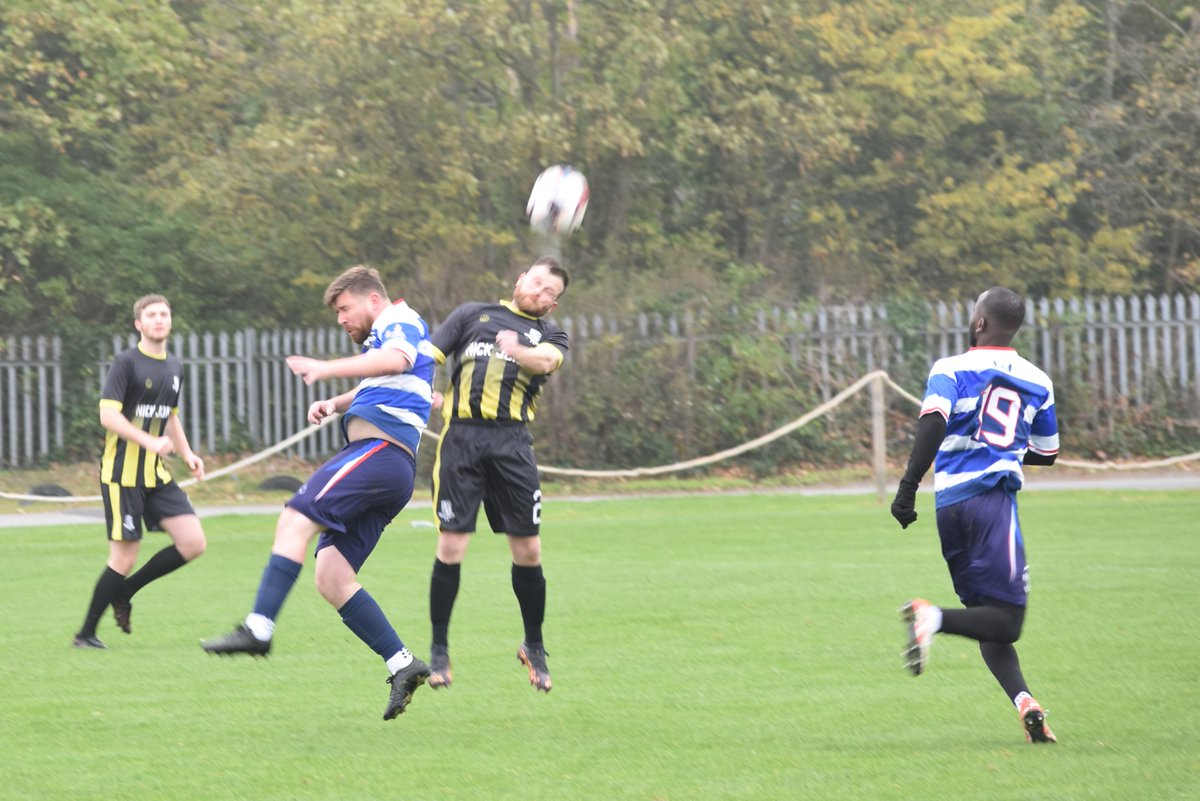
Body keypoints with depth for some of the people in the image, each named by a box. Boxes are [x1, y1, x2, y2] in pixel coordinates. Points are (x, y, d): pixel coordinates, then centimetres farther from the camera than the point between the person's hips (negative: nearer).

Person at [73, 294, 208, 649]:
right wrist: (150, 442, -26)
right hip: (122, 472, -7)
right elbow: (108, 415, -17)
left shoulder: (174, 367, 14)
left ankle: (123, 593, 12)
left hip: (157, 474, 7)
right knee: (124, 559, -7)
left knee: (193, 543, -5)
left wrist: (187, 453, 12)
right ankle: (86, 634, 7)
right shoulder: (126, 362, -9)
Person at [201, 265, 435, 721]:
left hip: (378, 450, -10)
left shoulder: (399, 321, 1)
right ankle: (403, 665, -4)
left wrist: (327, 370, -35)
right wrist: (334, 405, 29)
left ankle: (259, 628, -37)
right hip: (389, 467, 10)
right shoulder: (383, 336, 32)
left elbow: (396, 360, -24)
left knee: (296, 520, -24)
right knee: (330, 577, 1)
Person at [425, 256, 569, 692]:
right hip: (461, 435, -1)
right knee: (451, 546, -6)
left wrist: (517, 350, -29)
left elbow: (546, 359, -7)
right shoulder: (474, 314, 19)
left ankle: (534, 647, 19)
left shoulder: (550, 334, 17)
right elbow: (428, 357, 15)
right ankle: (439, 651, 7)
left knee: (528, 550, -1)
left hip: (512, 443, 1)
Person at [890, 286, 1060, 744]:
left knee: (989, 616, 9)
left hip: (949, 501, 1)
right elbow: (1047, 454, 24)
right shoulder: (1037, 383, 13)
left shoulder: (951, 370, 4)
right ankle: (934, 618, -30)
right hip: (993, 498, -1)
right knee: (1006, 620, -6)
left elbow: (934, 423, -15)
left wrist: (908, 487, -16)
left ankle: (1022, 699, -8)